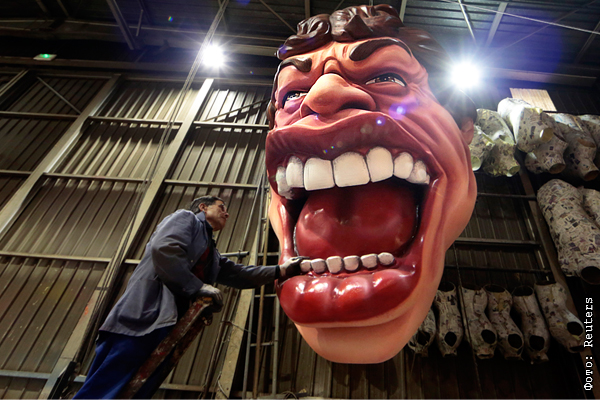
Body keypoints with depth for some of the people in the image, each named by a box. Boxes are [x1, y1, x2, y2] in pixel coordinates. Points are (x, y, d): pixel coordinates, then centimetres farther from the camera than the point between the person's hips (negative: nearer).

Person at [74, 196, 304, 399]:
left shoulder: (212, 256, 30)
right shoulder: (185, 217, 5)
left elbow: (239, 275, 24)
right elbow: (164, 249, -14)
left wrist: (282, 270, 17)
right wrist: (199, 287, -14)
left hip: (166, 331, 8)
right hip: (144, 318, -8)